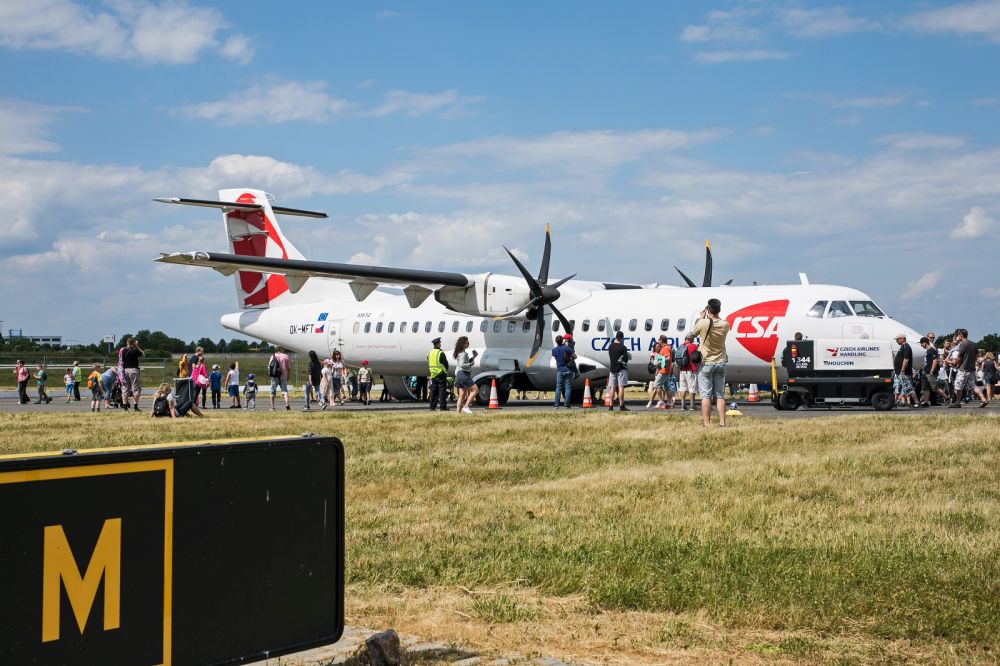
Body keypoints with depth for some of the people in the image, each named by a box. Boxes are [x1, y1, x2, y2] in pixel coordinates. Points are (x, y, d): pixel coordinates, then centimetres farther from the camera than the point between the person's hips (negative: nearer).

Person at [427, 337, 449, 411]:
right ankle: (442, 406, -6)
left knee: (433, 391, 10)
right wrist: (445, 370, 11)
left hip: (433, 374, 6)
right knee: (442, 390, -4)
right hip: (441, 374, -6)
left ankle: (432, 406, 10)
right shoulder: (441, 353, -13)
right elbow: (446, 364, -7)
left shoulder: (429, 353, 9)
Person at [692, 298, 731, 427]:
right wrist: (713, 317, 17)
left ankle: (706, 424, -5)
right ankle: (722, 423, 4)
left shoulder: (703, 323, -17)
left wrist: (702, 317, 12)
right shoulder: (725, 324, -6)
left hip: (706, 363, -4)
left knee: (706, 395, -2)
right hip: (720, 363, 4)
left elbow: (694, 333, 3)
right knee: (720, 395, 8)